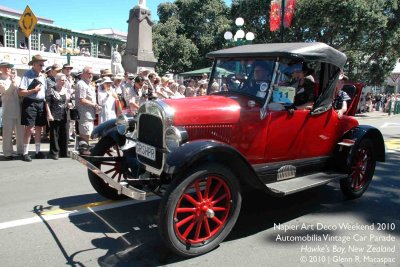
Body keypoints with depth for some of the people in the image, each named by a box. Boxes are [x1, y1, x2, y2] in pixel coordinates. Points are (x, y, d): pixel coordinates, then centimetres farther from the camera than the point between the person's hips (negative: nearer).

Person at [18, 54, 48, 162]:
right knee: (29, 128, -5)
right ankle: (25, 153, 4)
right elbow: (20, 92, -14)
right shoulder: (27, 75, -8)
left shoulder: (43, 76, 12)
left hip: (41, 103, 6)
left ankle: (37, 151, 22)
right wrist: (34, 90, -16)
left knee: (39, 128, 11)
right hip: (30, 103, -6)